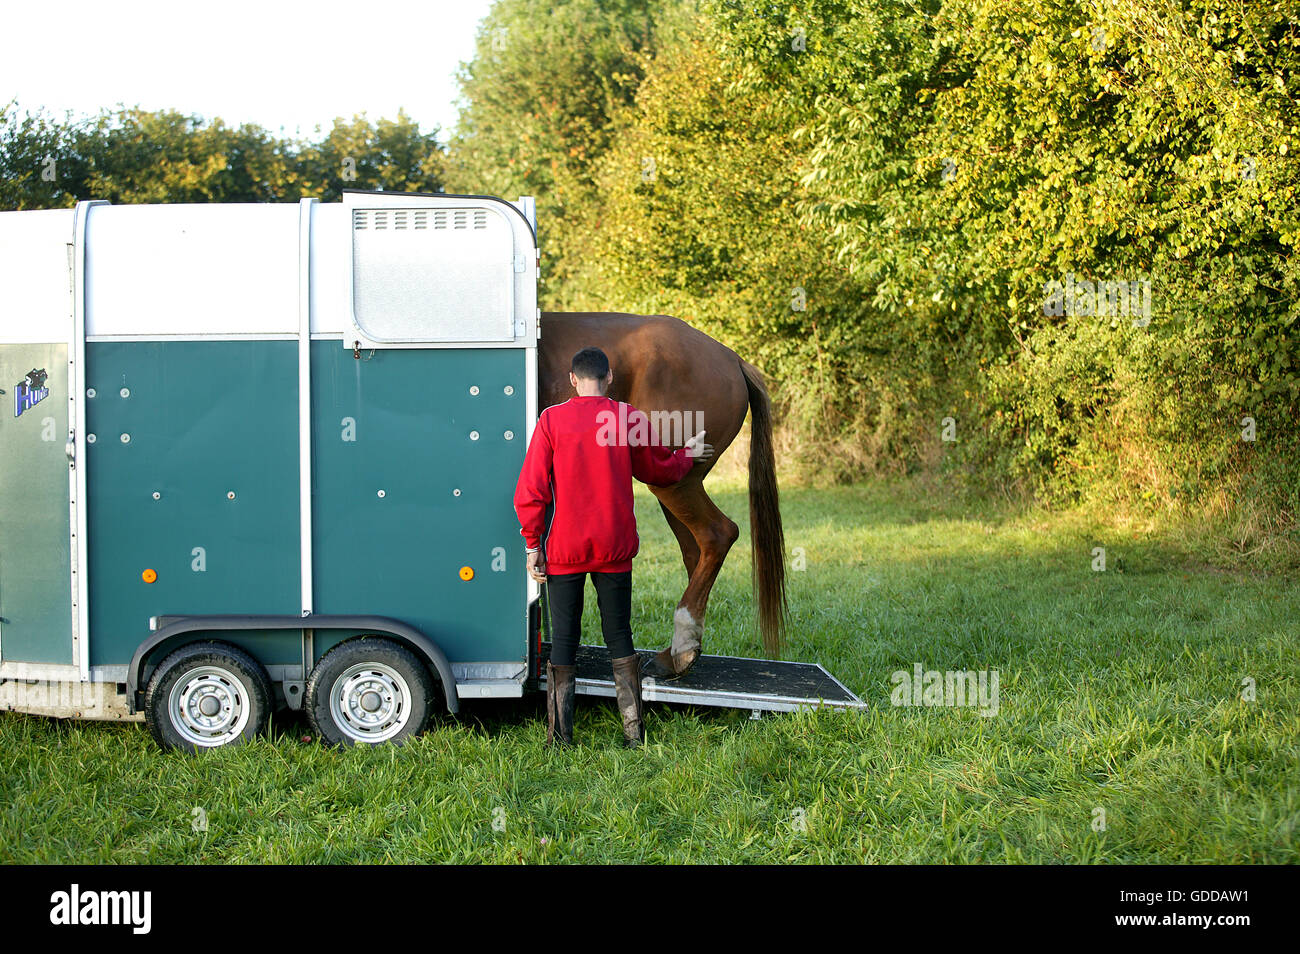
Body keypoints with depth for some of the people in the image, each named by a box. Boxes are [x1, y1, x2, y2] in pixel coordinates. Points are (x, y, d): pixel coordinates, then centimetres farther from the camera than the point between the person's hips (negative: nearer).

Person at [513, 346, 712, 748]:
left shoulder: (551, 420, -6)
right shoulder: (630, 419, -1)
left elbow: (530, 490, -8)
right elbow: (659, 470, 15)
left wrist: (533, 545, 1)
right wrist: (688, 456, 35)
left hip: (565, 549, -1)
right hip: (615, 549, 2)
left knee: (563, 639, 6)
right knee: (619, 637, 12)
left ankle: (559, 737, 7)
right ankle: (633, 733, 13)